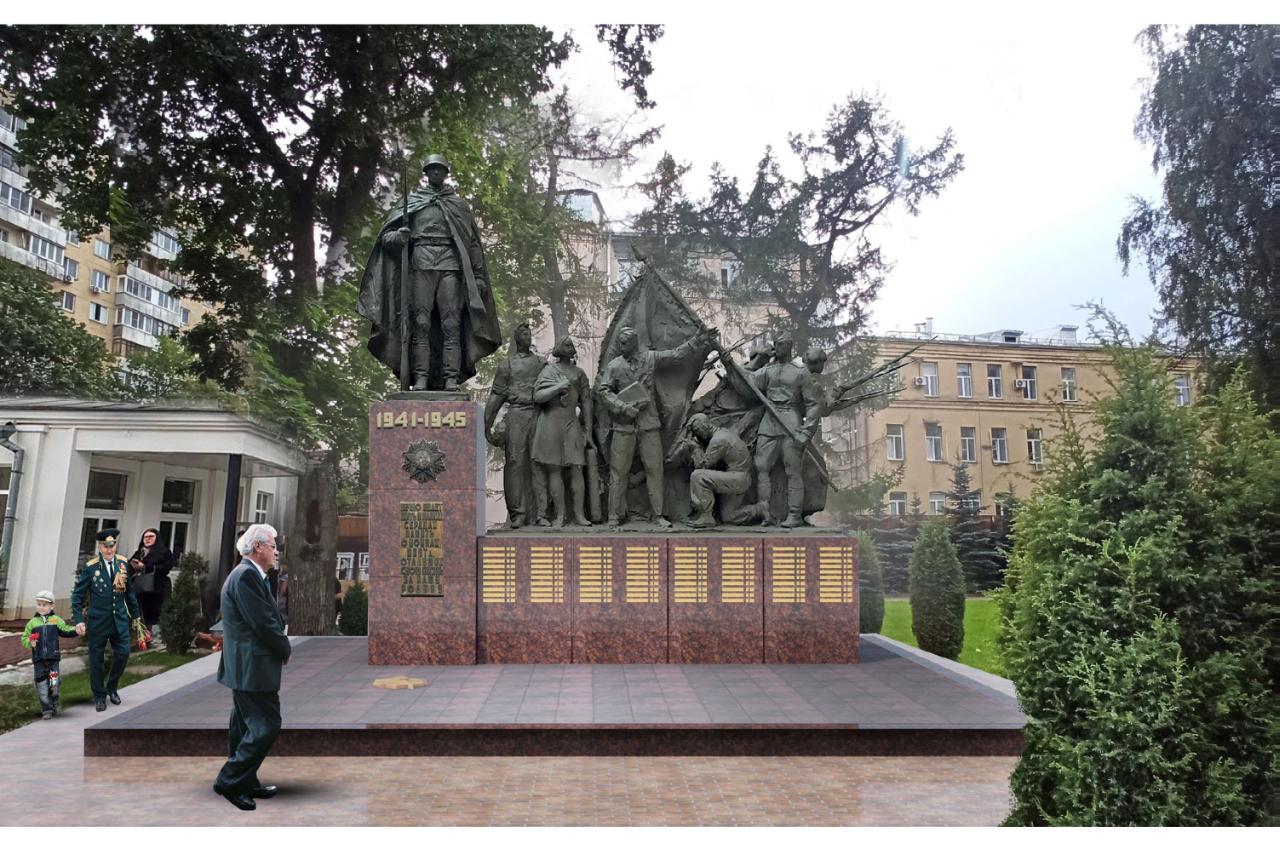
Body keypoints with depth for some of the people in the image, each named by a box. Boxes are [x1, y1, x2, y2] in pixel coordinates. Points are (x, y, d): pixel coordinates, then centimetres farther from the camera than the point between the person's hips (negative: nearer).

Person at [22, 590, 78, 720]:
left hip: (53, 657, -1)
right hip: (39, 659, 1)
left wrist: (75, 630, -13)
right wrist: (30, 643, -9)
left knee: (54, 683, -4)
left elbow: (66, 631, 6)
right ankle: (47, 710, 10)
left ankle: (56, 704, 21)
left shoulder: (56, 620, 9)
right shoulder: (32, 622, 10)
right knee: (42, 685, 2)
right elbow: (24, 638, 12)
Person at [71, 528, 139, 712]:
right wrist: (78, 620, -14)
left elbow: (129, 592, 11)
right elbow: (77, 595, -6)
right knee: (96, 660, 7)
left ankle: (112, 687, 26)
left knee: (123, 654, 2)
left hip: (120, 620, 3)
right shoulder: (90, 568, -8)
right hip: (98, 621, -3)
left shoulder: (123, 564, 3)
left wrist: (135, 614, 15)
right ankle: (99, 696, 22)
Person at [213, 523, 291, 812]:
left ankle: (247, 784, 27)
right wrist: (286, 651, -7)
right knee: (267, 726, -6)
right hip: (253, 668, -11)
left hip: (243, 667, 11)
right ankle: (230, 781, 2)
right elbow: (264, 624, -21)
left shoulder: (246, 574, 15)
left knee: (246, 728, 17)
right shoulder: (247, 575, -19)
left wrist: (281, 649, 7)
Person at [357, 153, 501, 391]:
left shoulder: (459, 204, 19)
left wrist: (479, 275, 6)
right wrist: (398, 236, -12)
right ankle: (421, 378, -10)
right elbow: (386, 236, 12)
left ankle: (451, 378, -12)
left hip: (450, 265, 0)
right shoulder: (412, 201, 17)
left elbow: (473, 242, 15)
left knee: (451, 324, -9)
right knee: (421, 323, -7)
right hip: (421, 265, 0)